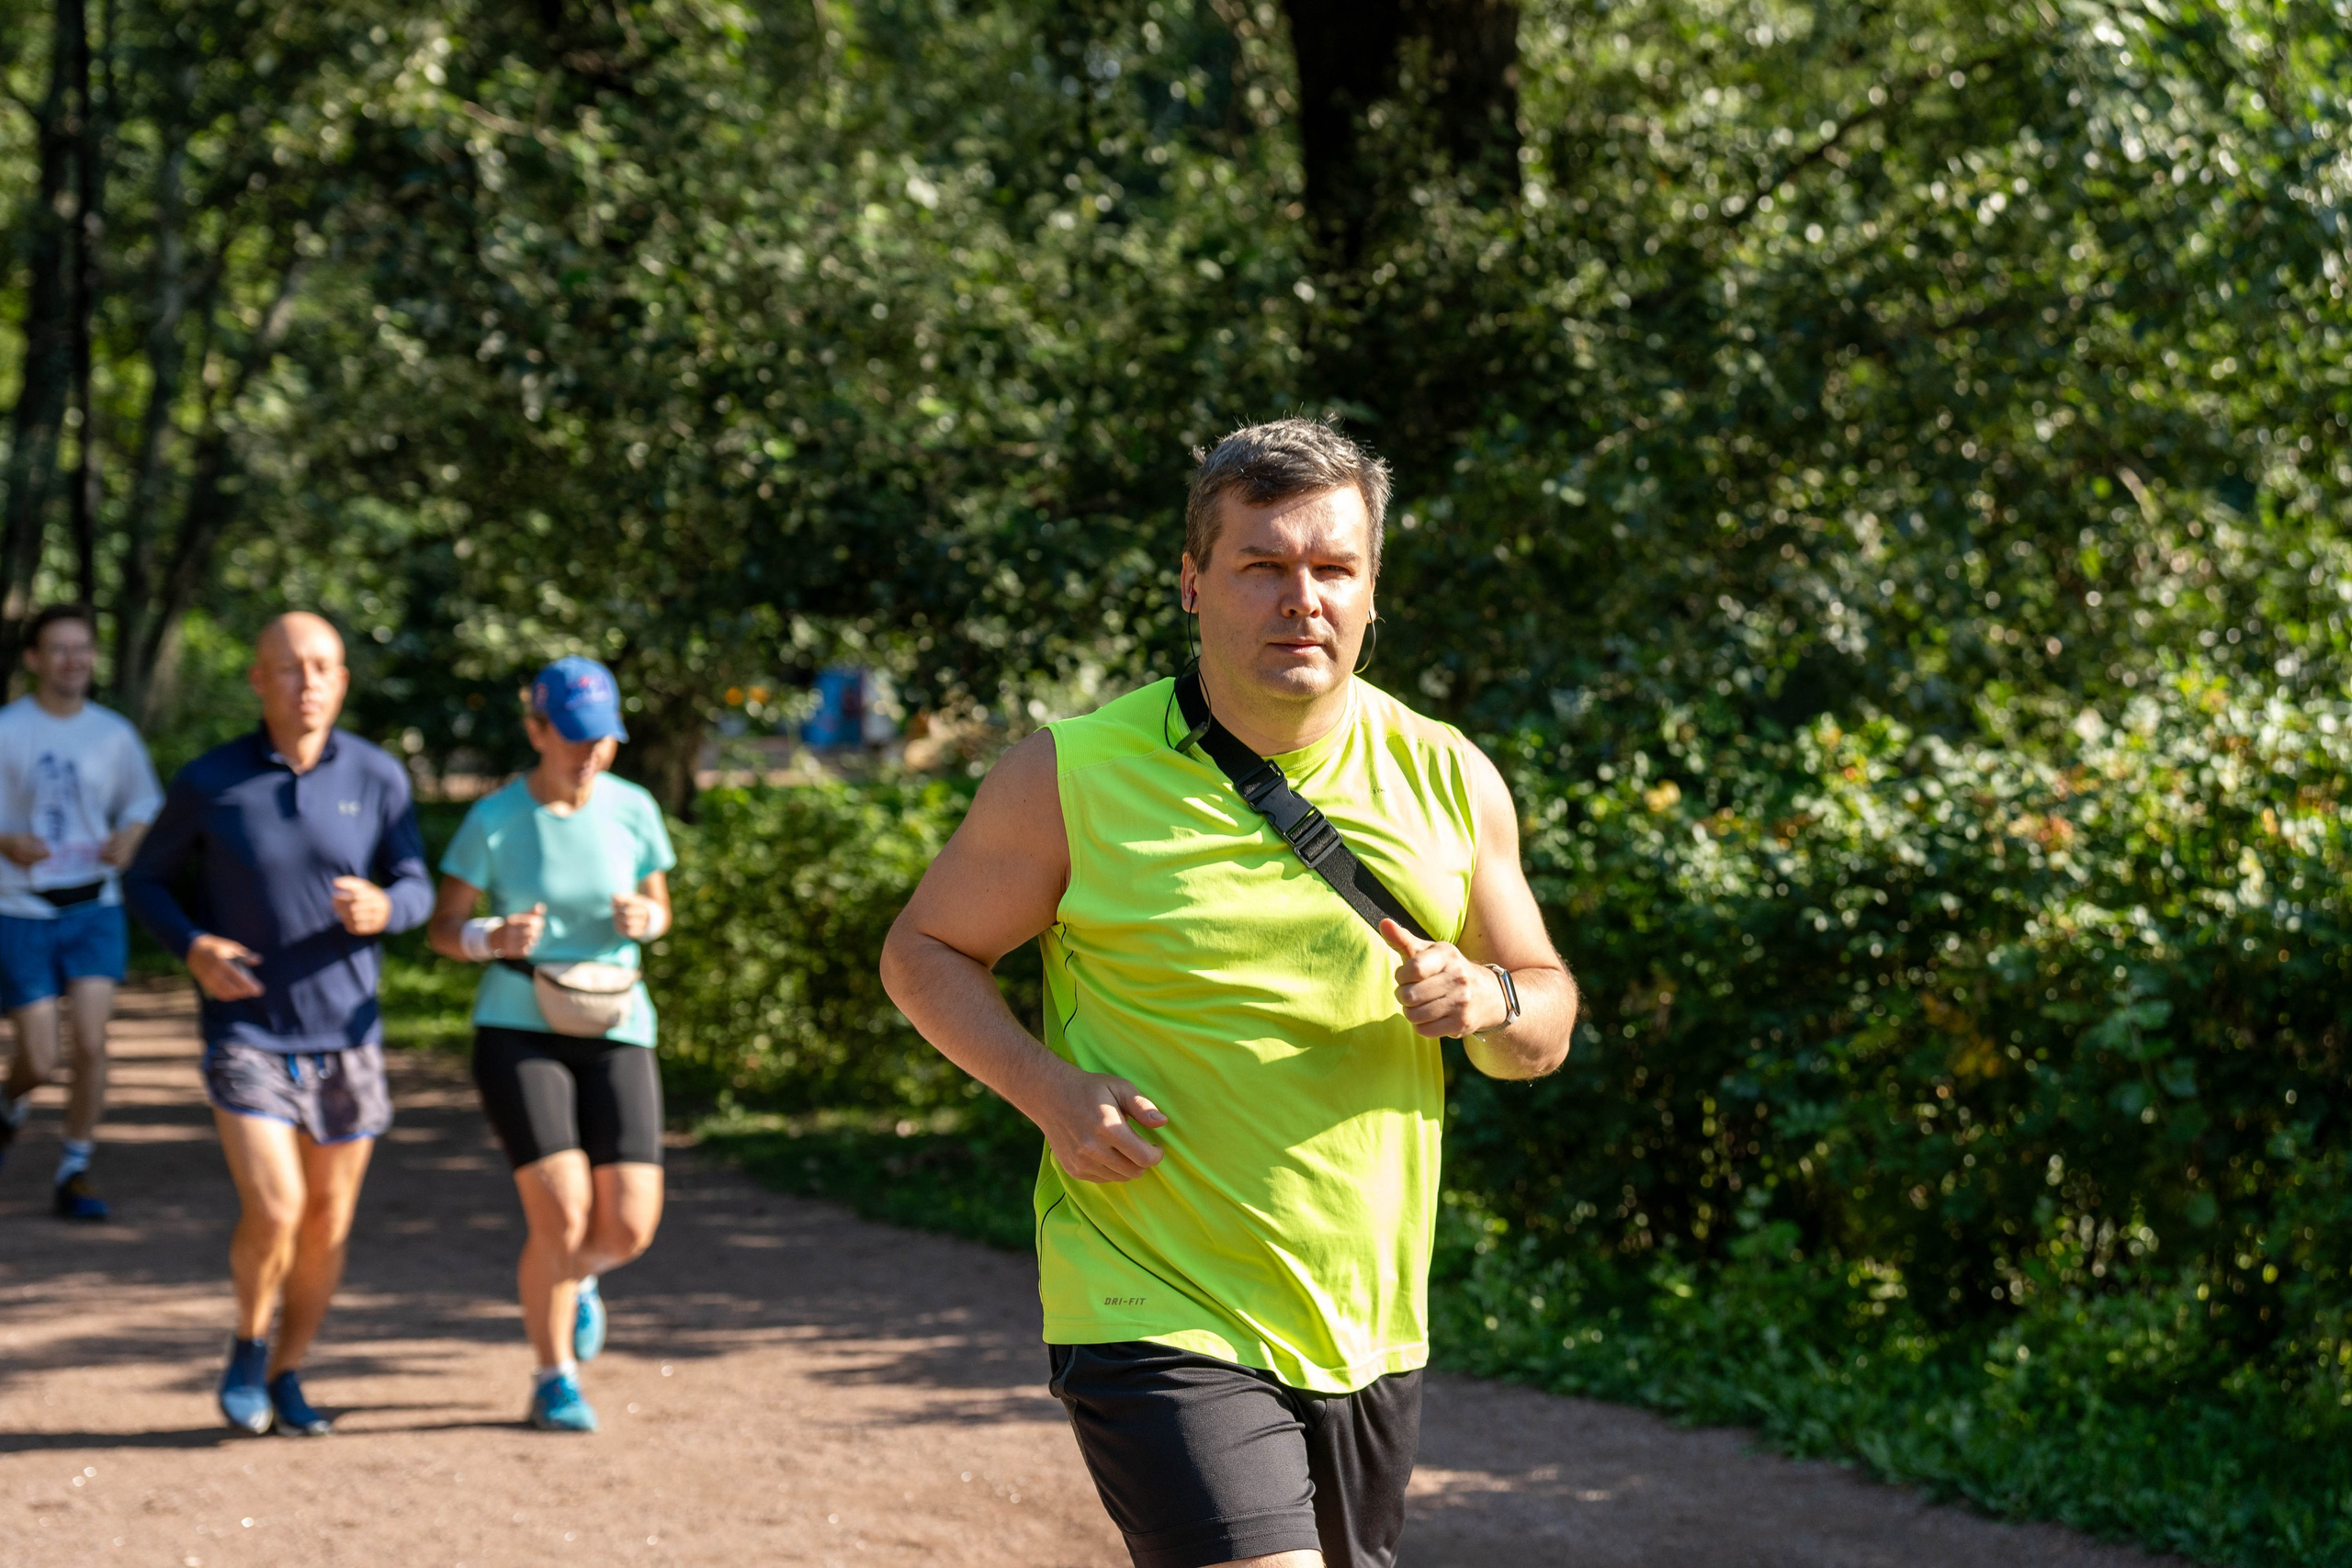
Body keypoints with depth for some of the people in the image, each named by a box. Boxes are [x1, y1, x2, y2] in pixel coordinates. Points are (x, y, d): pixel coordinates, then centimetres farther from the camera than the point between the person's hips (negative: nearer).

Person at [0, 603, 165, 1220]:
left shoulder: (114, 734, 3)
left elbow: (144, 803, 18)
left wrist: (130, 838, -4)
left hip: (95, 909, 2)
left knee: (91, 1041, -11)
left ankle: (75, 1171, 5)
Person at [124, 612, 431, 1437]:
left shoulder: (376, 776, -3)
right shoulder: (210, 781, -6)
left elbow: (417, 890, 2)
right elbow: (145, 881, 6)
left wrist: (382, 908, -23)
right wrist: (194, 947, -14)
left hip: (345, 1037, 2)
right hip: (247, 1035, -2)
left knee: (328, 1226, 8)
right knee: (273, 1212, -15)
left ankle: (286, 1378, 28)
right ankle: (249, 1346, 14)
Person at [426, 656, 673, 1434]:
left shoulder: (633, 810, -1)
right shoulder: (493, 821, -7)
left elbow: (659, 908, 13)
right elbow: (443, 928, 0)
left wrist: (642, 919, -11)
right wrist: (496, 938, -21)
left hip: (614, 1030, 3)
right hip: (518, 1030, -3)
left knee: (629, 1229, -6)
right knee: (563, 1216, -15)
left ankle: (571, 1273, 32)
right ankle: (555, 1378, 10)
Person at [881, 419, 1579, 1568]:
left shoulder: (1448, 781, 3)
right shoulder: (1074, 775, -7)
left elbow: (1546, 1019, 12)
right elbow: (924, 950, 4)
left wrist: (1492, 1004, -13)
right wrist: (1050, 1090, -14)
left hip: (1371, 1333, 5)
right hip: (1154, 1322, -5)